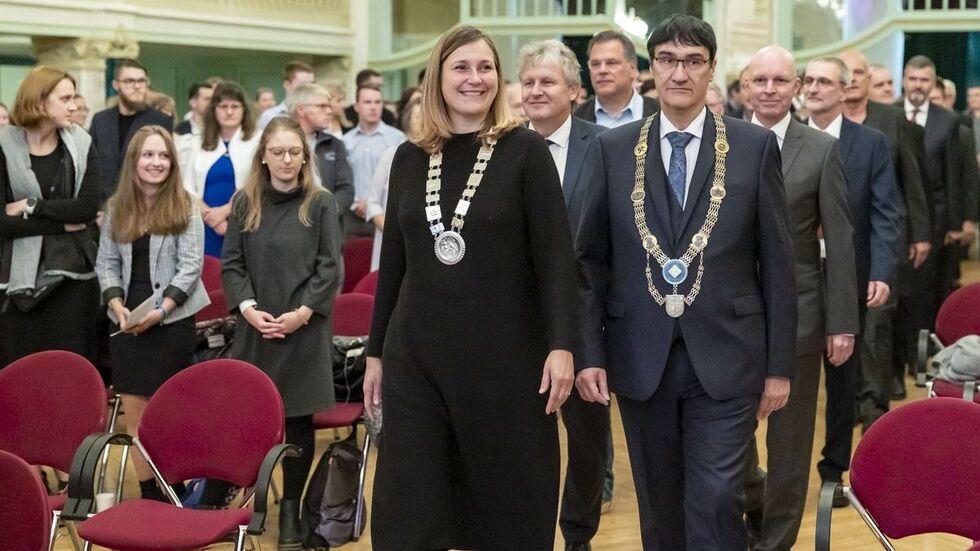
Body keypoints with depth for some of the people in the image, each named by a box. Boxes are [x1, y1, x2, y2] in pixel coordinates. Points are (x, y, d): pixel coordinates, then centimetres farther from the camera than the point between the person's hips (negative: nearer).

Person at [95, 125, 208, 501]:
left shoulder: (184, 208, -1)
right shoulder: (116, 209, 10)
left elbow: (191, 266, -6)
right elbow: (107, 264, 10)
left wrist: (160, 310, -15)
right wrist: (117, 306, -7)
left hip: (173, 321, -3)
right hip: (126, 323, 4)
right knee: (135, 413, 2)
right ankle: (148, 494, 9)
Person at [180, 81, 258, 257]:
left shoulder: (257, 142, 4)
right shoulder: (198, 143, 16)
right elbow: (188, 187, 9)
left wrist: (224, 211, -13)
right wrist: (209, 214, -7)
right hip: (207, 226, 3)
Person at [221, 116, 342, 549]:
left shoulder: (321, 203, -1)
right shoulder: (245, 202, 5)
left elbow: (330, 268, -3)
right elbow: (231, 264, 5)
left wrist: (302, 313, -11)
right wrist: (248, 308, -9)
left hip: (304, 329, -1)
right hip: (255, 327, 2)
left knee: (298, 417, 3)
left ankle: (291, 508, 12)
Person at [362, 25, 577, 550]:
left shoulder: (525, 151, -4)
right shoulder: (409, 158, 6)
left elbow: (555, 256, -8)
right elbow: (393, 262, 12)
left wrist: (561, 345, -17)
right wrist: (375, 351, 12)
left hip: (505, 356, -3)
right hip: (415, 356, 3)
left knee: (509, 506, 8)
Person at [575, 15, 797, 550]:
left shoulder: (756, 146, 1)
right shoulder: (613, 149, 4)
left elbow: (777, 261, 2)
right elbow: (590, 259, 6)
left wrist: (779, 364, 0)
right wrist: (588, 351, -2)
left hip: (725, 358, -2)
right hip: (640, 359, 2)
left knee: (717, 503, -8)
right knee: (659, 507, 12)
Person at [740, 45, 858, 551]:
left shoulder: (823, 150, -2)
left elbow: (840, 241, -3)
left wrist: (842, 321, -6)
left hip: (798, 313, -2)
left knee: (789, 438, 7)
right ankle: (754, 508, 35)